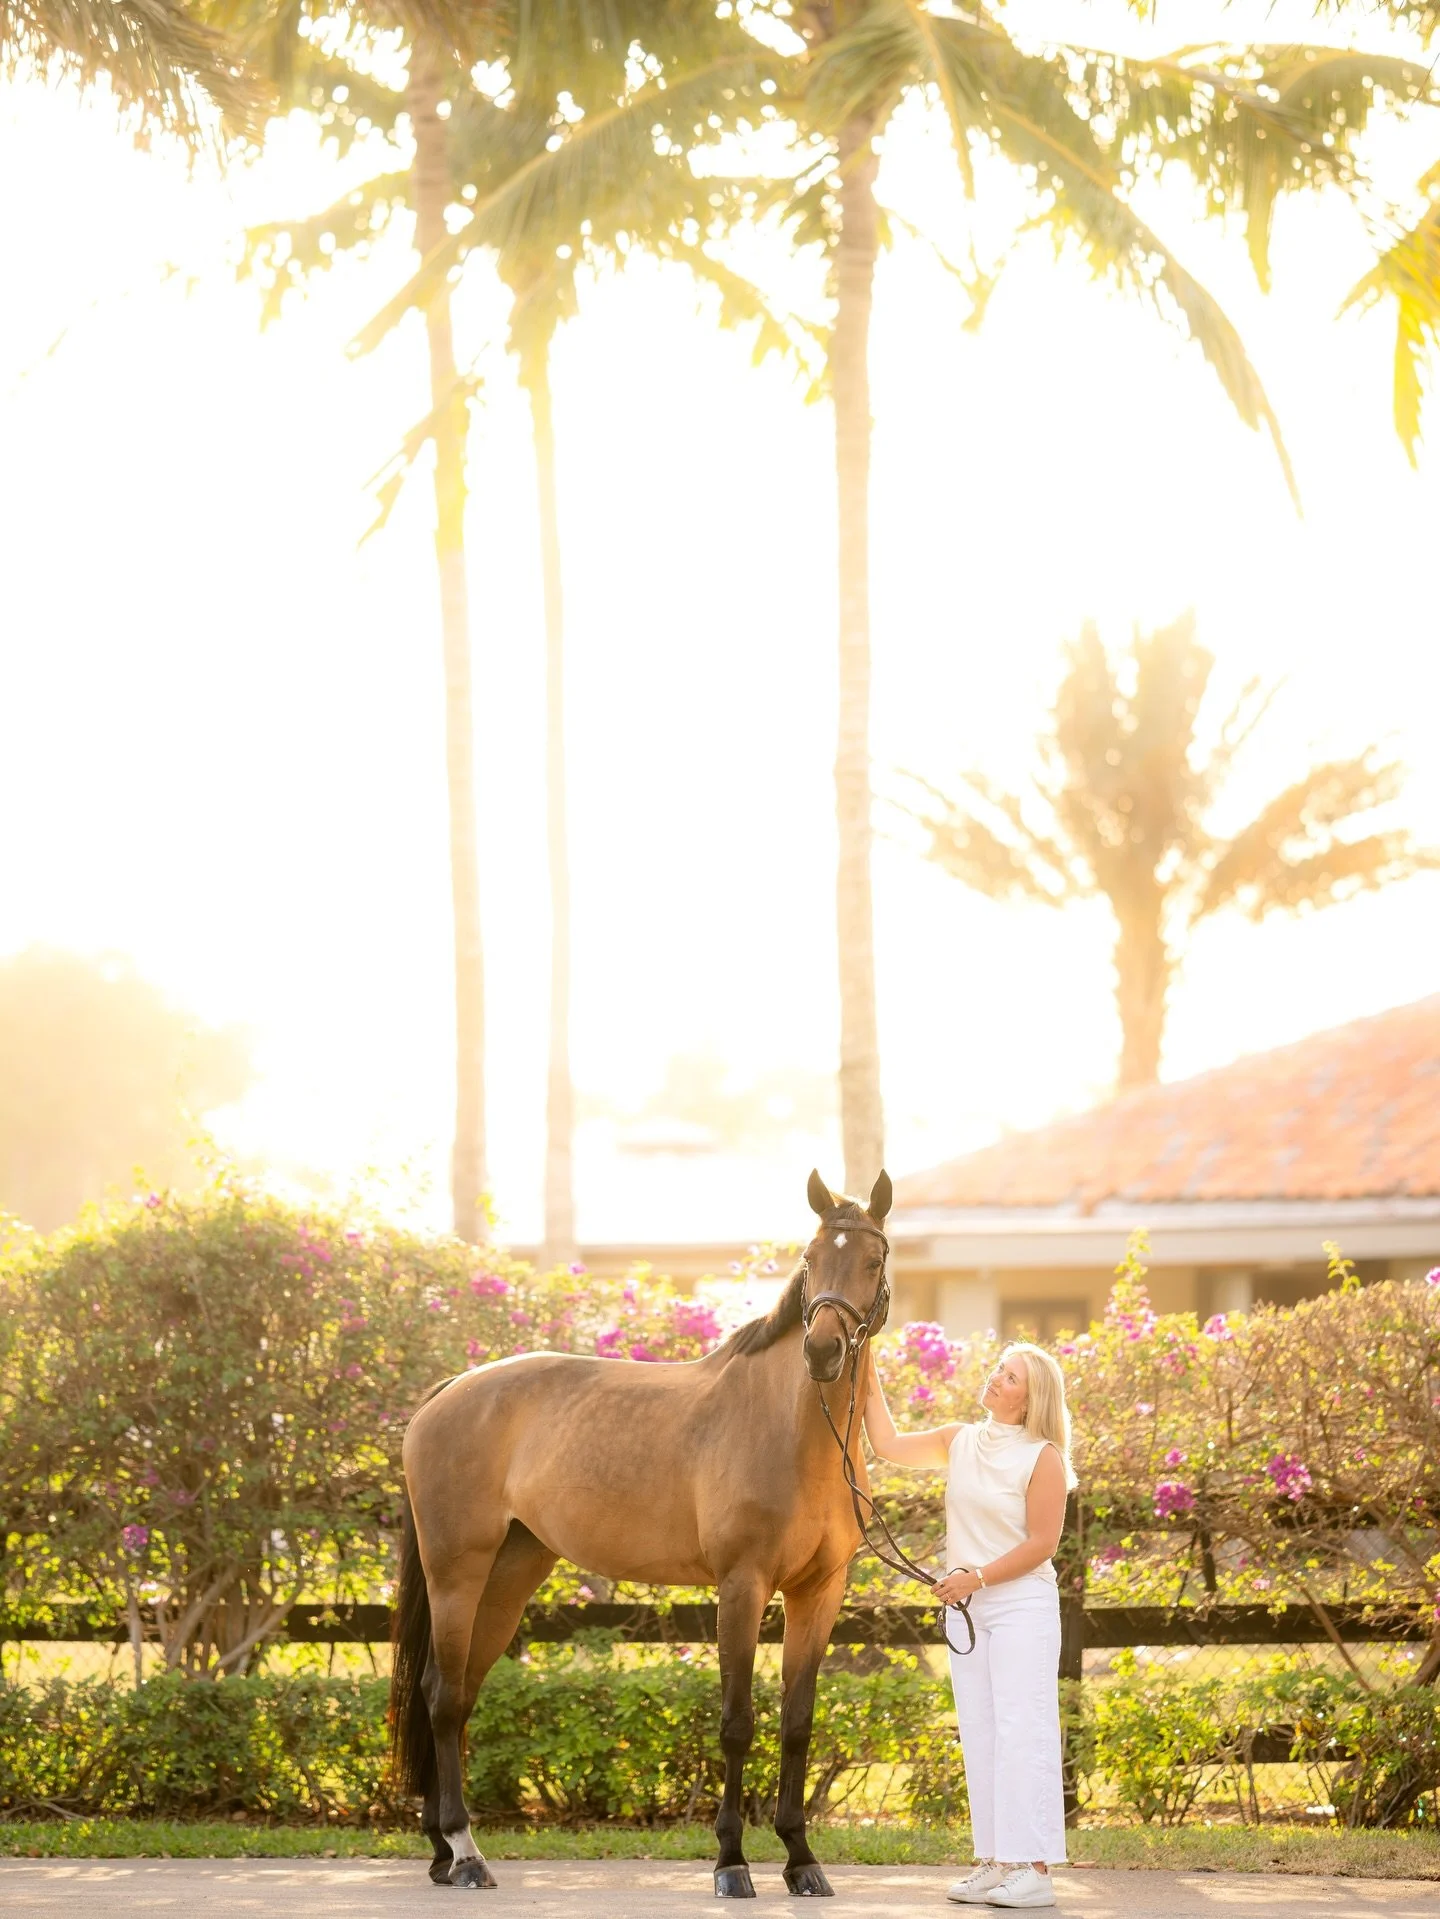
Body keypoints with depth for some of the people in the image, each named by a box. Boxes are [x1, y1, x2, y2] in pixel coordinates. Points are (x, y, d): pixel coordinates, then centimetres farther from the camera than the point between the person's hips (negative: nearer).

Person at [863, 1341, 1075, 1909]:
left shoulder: (1042, 1457, -10)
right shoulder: (960, 1442, 8)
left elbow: (1041, 1543, -13)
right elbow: (890, 1445, 11)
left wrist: (977, 1576, -18)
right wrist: (871, 1382, 7)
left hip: (1021, 1605, -7)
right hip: (966, 1608, 7)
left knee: (1022, 1732, -9)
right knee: (979, 1735, 6)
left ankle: (1034, 1868, -10)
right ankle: (995, 1862, 9)